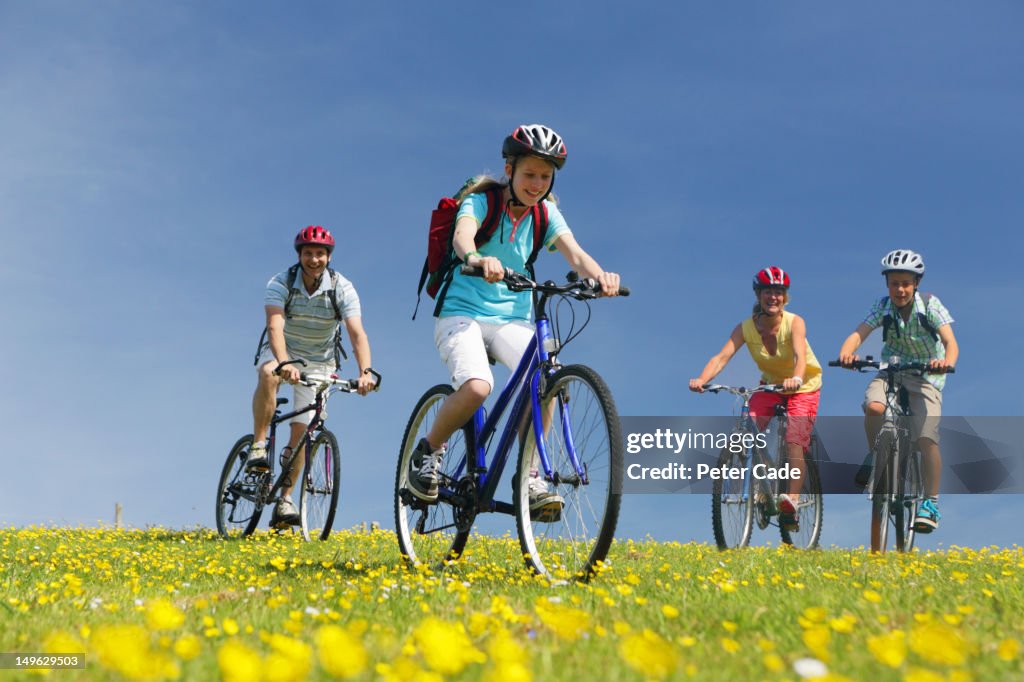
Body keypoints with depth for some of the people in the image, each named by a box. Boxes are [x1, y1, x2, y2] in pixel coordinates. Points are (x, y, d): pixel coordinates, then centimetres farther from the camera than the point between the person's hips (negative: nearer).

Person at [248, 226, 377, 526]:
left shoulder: (342, 288, -17)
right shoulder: (280, 283, -19)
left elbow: (357, 333, -28)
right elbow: (275, 327, -34)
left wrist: (365, 371, -45)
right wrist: (284, 363, -53)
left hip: (318, 363, 1)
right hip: (282, 353, -1)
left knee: (301, 430, -8)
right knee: (269, 375, -37)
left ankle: (284, 499, 4)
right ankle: (258, 446, -25)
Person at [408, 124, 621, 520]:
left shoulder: (545, 214, 4)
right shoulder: (481, 202, -7)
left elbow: (574, 253, -13)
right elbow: (462, 235, -29)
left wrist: (599, 275, -37)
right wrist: (478, 259, -54)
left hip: (512, 319, 3)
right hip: (462, 313, -3)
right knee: (477, 386, -31)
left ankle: (530, 476, -15)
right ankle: (429, 450, -3)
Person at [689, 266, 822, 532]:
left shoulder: (794, 323, -23)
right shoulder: (746, 327, -17)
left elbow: (800, 354, -41)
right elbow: (722, 356, -29)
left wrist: (796, 378, -63)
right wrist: (701, 379, -48)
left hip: (803, 388, -3)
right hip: (770, 386, 3)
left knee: (794, 441, -22)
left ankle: (792, 500, -24)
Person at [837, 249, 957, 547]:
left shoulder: (930, 305, -14)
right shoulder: (883, 306, -10)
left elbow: (951, 342, -25)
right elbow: (858, 333, -23)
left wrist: (946, 362, -48)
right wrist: (845, 354, -46)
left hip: (926, 376, -2)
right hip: (891, 371, 2)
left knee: (927, 438, -17)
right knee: (873, 407, -31)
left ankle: (931, 502, -3)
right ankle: (874, 456, -2)